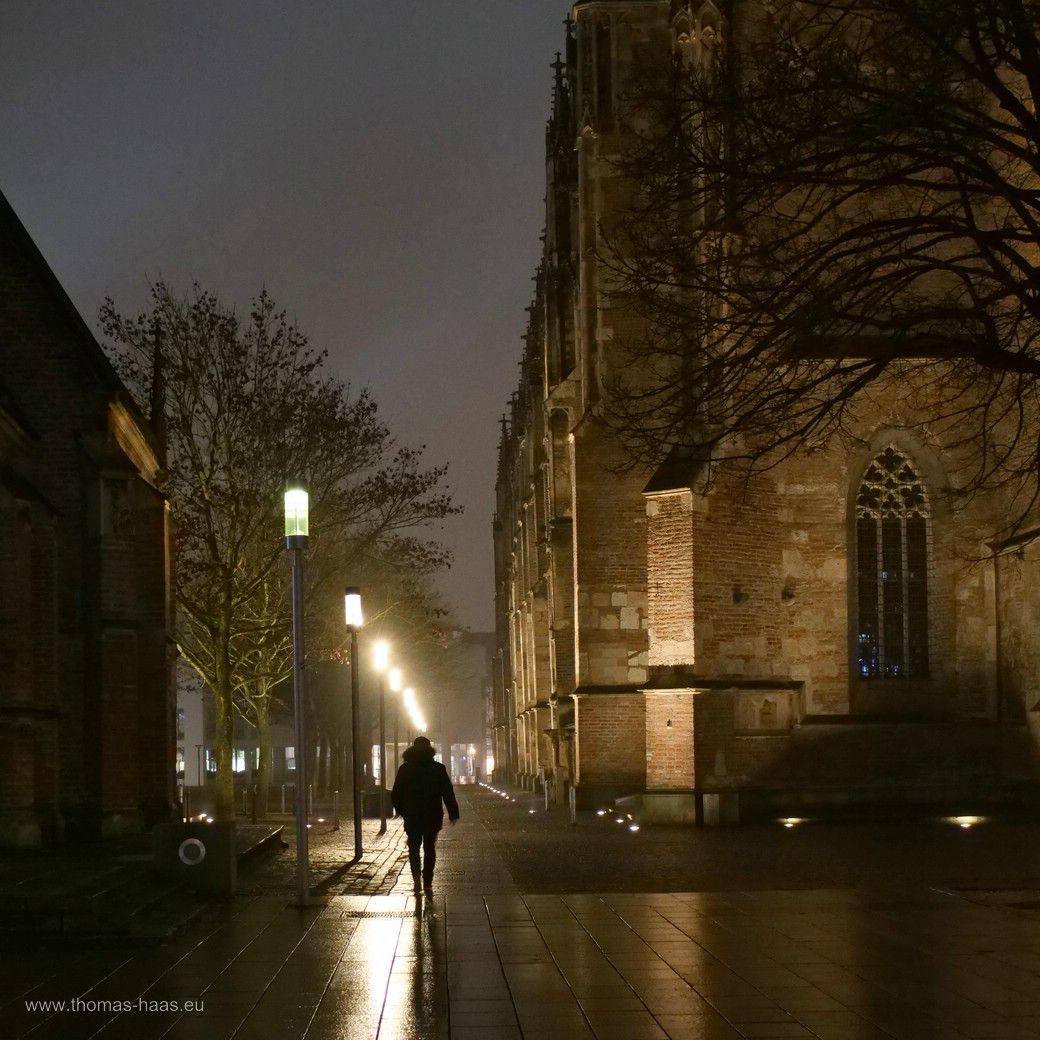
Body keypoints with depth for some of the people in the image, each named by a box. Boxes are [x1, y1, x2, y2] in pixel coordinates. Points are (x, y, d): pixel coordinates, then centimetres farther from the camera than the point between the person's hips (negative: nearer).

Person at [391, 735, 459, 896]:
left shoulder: (405, 769, -1)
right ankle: (427, 883, 5)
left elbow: (395, 795, 2)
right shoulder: (438, 768, -3)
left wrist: (401, 810, 17)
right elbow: (448, 793, -5)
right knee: (429, 848, 11)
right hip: (433, 816, 0)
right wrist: (453, 813, 0)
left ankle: (417, 880, -7)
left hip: (412, 817, 0)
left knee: (414, 848, 12)